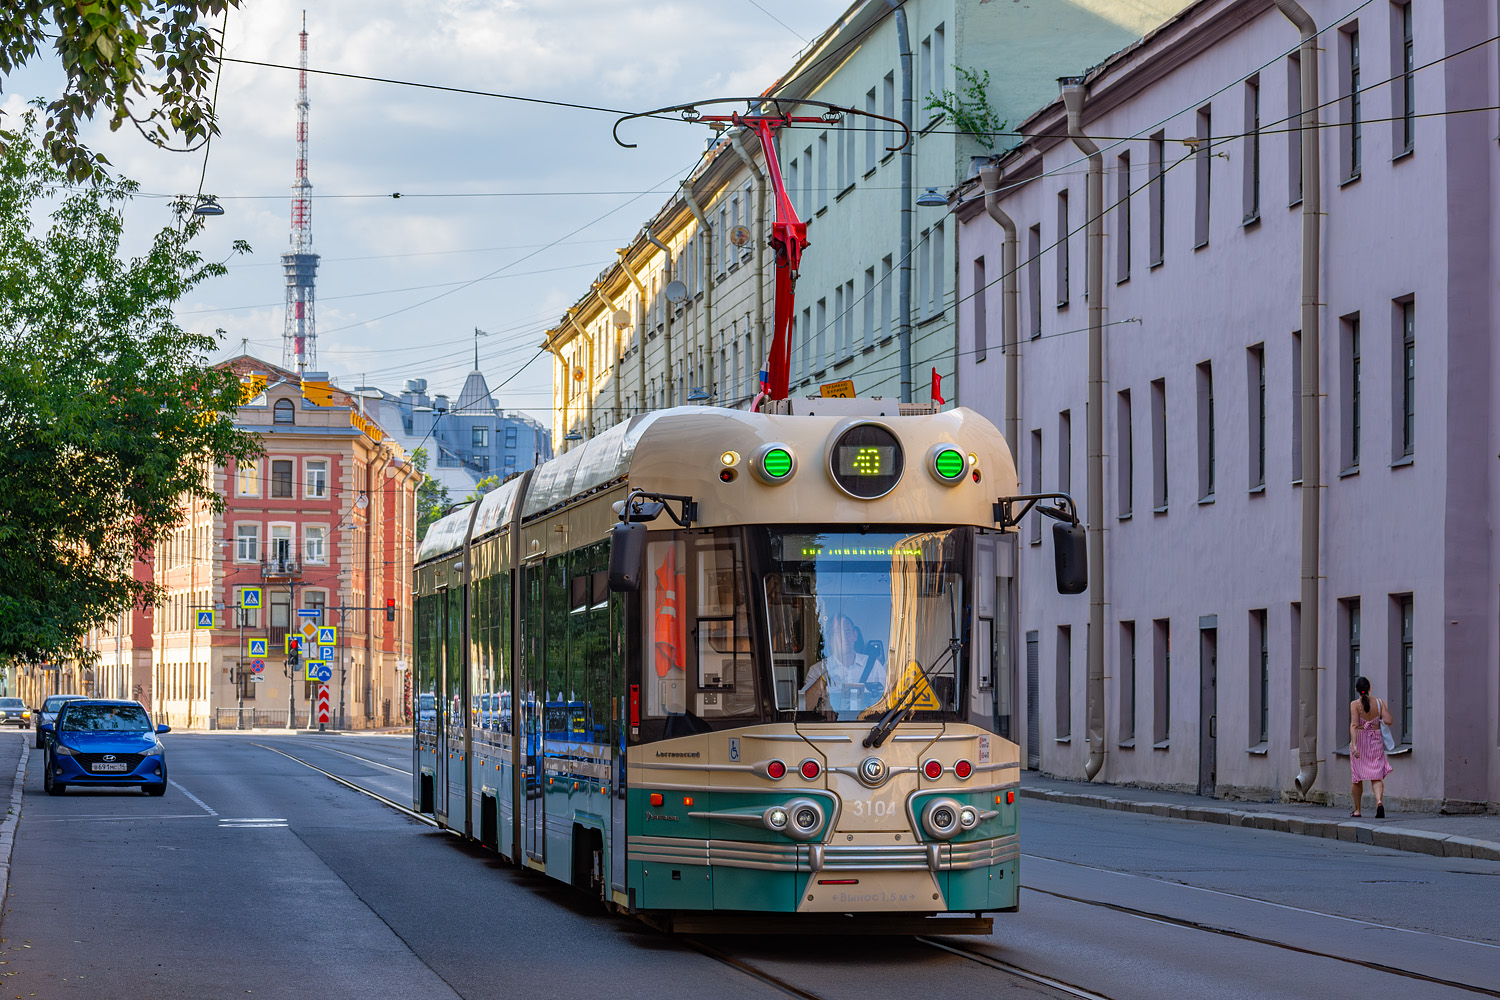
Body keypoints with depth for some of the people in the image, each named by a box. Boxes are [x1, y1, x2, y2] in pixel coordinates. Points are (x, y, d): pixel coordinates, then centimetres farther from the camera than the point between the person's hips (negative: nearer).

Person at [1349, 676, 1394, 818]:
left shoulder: (1355, 704, -9)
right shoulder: (1379, 703, -2)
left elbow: (1354, 725, -19)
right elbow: (1388, 721, -6)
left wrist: (1354, 745, -26)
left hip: (1360, 740, -1)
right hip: (1376, 742, 1)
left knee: (1357, 777, 14)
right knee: (1376, 776, 0)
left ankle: (1357, 810, 23)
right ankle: (1379, 802, -28)